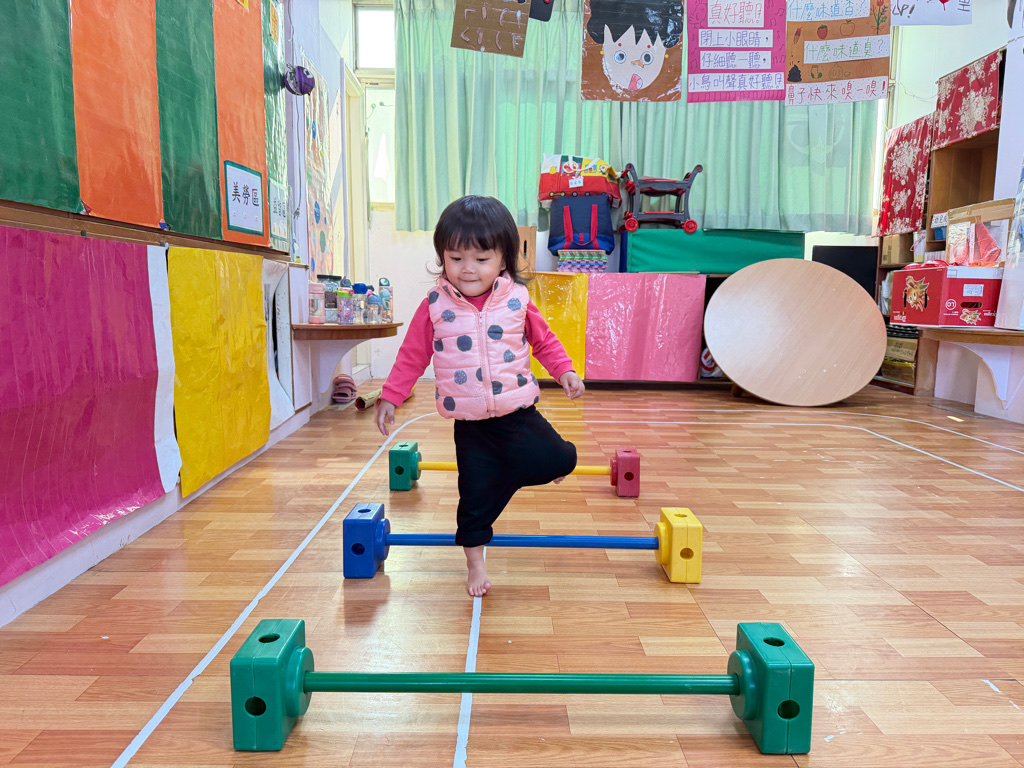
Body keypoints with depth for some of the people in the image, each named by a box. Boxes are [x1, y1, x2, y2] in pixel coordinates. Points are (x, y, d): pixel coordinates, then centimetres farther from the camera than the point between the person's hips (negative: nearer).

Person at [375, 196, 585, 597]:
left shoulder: (516, 300, -3)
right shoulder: (435, 306, -5)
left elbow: (544, 340, 12)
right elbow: (412, 355, 3)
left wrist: (565, 371, 1)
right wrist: (390, 397, 2)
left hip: (518, 412, 1)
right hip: (469, 422, -1)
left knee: (557, 460, -10)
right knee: (475, 492, 5)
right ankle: (475, 563, 27)